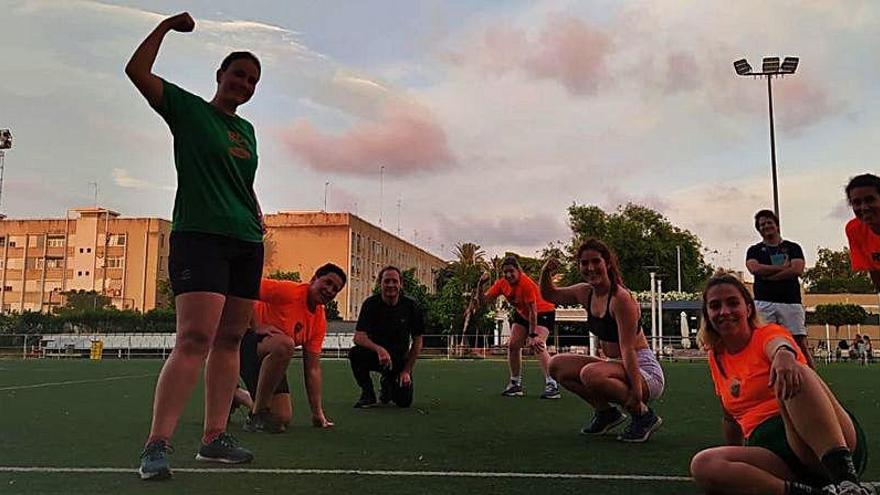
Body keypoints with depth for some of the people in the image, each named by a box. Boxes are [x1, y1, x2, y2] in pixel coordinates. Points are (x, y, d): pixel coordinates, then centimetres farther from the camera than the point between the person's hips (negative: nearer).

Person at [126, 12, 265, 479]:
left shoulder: (246, 129, 21)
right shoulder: (188, 109, 4)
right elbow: (137, 70, -5)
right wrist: (167, 26, -1)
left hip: (246, 243, 7)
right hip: (199, 236, -7)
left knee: (229, 340, 4)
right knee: (194, 340, -18)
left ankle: (215, 437, 10)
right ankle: (156, 445, -15)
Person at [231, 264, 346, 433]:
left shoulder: (320, 321, 3)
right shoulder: (289, 291, -18)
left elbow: (312, 369, 5)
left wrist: (318, 412, 1)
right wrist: (257, 326, -29)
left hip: (269, 357, 8)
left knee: (283, 418, 3)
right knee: (284, 343, -39)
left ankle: (236, 396, 30)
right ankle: (257, 415, -23)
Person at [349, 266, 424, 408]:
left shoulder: (411, 306, -9)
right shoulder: (371, 304, -13)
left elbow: (417, 341, -2)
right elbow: (358, 337, -21)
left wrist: (407, 371, -7)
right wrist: (378, 349, -40)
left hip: (400, 358, 1)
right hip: (374, 354, -1)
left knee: (404, 401, -11)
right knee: (355, 353, -33)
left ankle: (387, 382, 25)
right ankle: (368, 393, -8)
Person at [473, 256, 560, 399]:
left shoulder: (526, 284, -32)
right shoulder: (501, 284, -12)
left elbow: (533, 311, -30)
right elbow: (482, 301, -12)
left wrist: (532, 335, -31)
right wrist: (480, 285, -28)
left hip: (543, 313, -7)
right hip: (522, 314, 7)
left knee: (537, 344, -27)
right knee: (512, 345, 1)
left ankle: (552, 385, -28)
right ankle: (515, 384, 17)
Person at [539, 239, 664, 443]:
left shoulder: (621, 298, -20)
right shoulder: (585, 293, 3)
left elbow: (627, 349, -25)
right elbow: (549, 295, 20)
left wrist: (636, 394, -29)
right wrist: (546, 273, -1)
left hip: (643, 369, -8)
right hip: (615, 364, 8)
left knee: (590, 374, -34)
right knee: (556, 365, 2)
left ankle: (644, 416, -11)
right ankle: (606, 412, 12)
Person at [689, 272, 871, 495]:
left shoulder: (766, 333, 3)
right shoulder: (716, 359, 18)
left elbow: (778, 342, -25)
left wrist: (784, 353, -49)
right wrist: (735, 462, 35)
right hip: (769, 448, 4)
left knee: (791, 377, -34)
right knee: (702, 465, -26)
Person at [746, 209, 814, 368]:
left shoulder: (793, 247, 16)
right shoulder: (754, 250, 16)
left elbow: (797, 270, -2)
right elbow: (755, 268, -5)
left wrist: (768, 275, -5)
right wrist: (783, 267, -2)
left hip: (791, 302, 0)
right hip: (763, 302, 0)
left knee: (801, 343, -5)